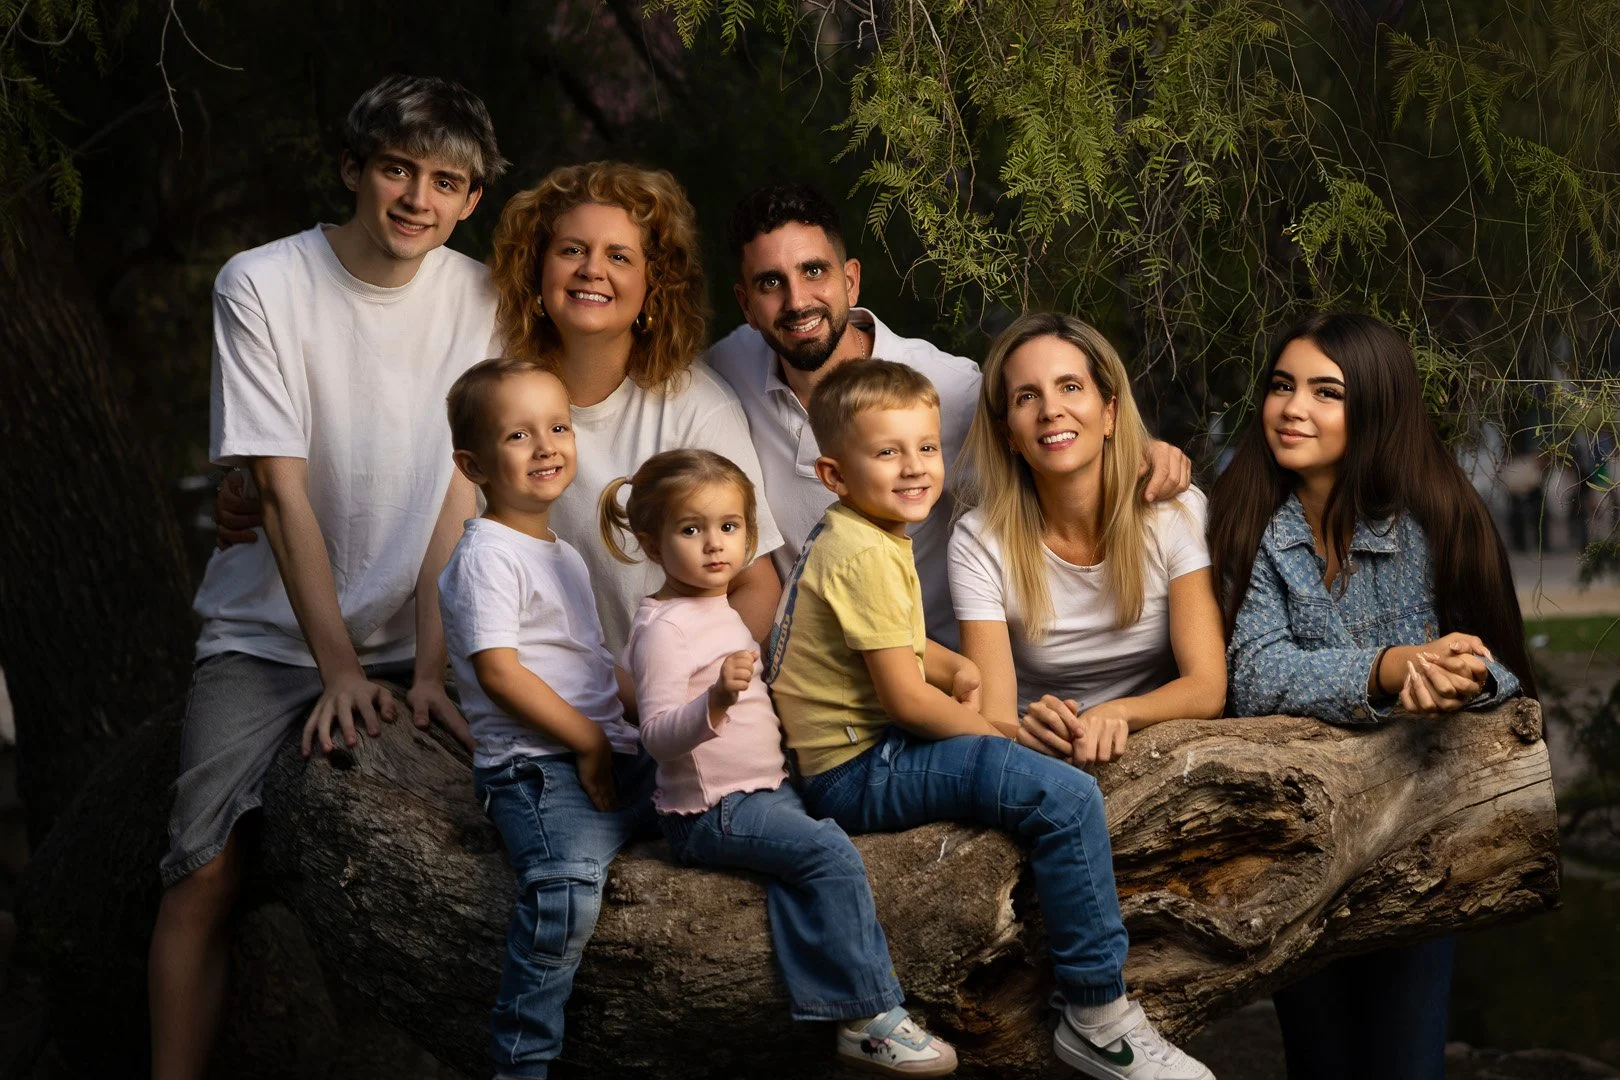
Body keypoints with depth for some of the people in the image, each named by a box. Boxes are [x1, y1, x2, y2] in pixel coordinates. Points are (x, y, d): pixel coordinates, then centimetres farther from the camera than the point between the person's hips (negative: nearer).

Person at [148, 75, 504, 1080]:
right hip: (272, 633, -2)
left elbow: (456, 494, -6)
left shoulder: (479, 303, -2)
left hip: (413, 636, 2)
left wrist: (432, 664, -14)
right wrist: (338, 666, -15)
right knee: (207, 869, -15)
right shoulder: (262, 286, -9)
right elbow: (284, 490, -11)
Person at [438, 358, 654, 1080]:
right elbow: (498, 671, -16)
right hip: (535, 768, -9)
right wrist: (589, 741, -12)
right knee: (567, 885, -32)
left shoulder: (563, 555, 21)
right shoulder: (488, 556, -8)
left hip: (607, 758, 9)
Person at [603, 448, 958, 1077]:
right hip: (711, 809, -11)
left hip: (762, 790, 11)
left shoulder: (720, 612, 15)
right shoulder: (664, 628, -16)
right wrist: (716, 700, -42)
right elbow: (658, 735, -27)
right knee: (832, 854, -21)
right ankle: (871, 1019, -19)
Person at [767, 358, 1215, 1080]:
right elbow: (906, 700, -22)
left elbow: (900, 644, 28)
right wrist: (996, 733, -8)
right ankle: (1097, 1019, -16)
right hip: (856, 773, -11)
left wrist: (958, 669, 7)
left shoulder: (848, 537, 13)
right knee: (1067, 797, -22)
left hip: (850, 758, 11)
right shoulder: (866, 555, -20)